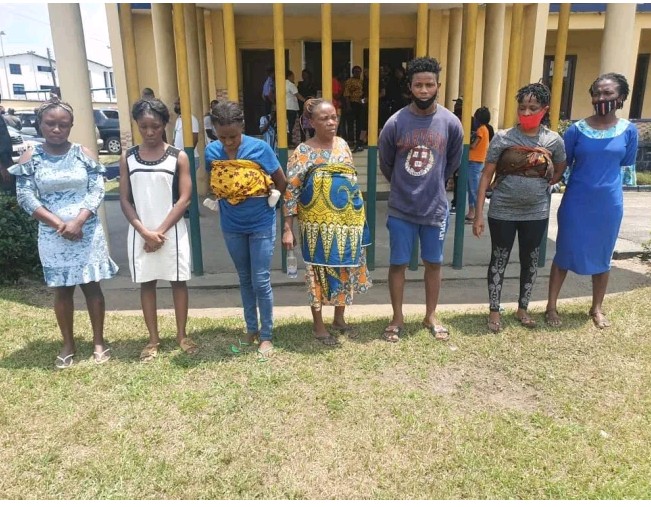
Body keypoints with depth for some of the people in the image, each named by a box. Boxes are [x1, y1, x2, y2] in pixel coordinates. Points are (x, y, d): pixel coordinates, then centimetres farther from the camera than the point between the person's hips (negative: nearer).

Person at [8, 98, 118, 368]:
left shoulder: (83, 153, 1)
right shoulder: (30, 158, 1)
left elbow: (97, 190, -5)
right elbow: (26, 197, -4)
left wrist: (77, 222, -17)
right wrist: (59, 224, -14)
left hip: (87, 232, 0)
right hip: (52, 235, 0)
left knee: (92, 286, 6)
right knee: (62, 290, 9)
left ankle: (99, 341, 19)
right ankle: (68, 345, 23)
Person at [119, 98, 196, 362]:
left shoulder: (178, 157, -3)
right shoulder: (127, 158, 3)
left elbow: (184, 199, -7)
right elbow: (125, 200, 1)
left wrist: (161, 231, -11)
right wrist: (145, 232, -10)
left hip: (173, 231, -2)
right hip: (140, 233, 2)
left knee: (178, 281, 6)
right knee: (147, 283, 9)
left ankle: (182, 335, 21)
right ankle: (153, 339, 22)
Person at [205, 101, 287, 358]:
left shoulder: (259, 148, -17)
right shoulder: (211, 151, -7)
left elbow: (281, 183, -6)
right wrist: (226, 197, 0)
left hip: (261, 224, -3)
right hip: (232, 227, 3)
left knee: (261, 281, 0)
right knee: (245, 280, 15)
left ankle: (266, 335, 16)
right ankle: (251, 328, 31)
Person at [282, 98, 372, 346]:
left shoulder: (342, 144, 5)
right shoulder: (303, 153, -10)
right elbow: (291, 191, -11)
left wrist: (359, 217, 14)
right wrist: (287, 229, -14)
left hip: (348, 222, 5)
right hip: (319, 226, -5)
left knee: (345, 271, 14)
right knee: (320, 273, 6)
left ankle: (339, 319, 34)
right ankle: (318, 325, 24)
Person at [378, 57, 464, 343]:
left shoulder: (451, 123, -6)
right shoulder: (395, 123, -10)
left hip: (436, 208, 1)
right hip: (401, 209, -1)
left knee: (433, 263, 13)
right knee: (398, 264, 7)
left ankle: (431, 316, 32)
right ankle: (397, 318, 25)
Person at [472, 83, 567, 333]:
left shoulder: (554, 140, -1)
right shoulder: (503, 137, -8)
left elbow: (560, 170, 19)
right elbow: (486, 176, -8)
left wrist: (544, 184, 2)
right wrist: (478, 214, -12)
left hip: (536, 213, 3)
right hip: (503, 212, -2)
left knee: (530, 262, 13)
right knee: (499, 261, 7)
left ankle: (522, 309, 31)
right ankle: (494, 311, 20)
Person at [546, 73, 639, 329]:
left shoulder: (628, 130, -2)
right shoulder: (577, 129, -5)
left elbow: (626, 165, 9)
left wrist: (606, 178, 2)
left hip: (609, 204, 2)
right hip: (576, 203, -2)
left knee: (602, 257, 14)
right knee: (564, 253, 5)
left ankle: (597, 308, 31)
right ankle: (551, 307, 18)